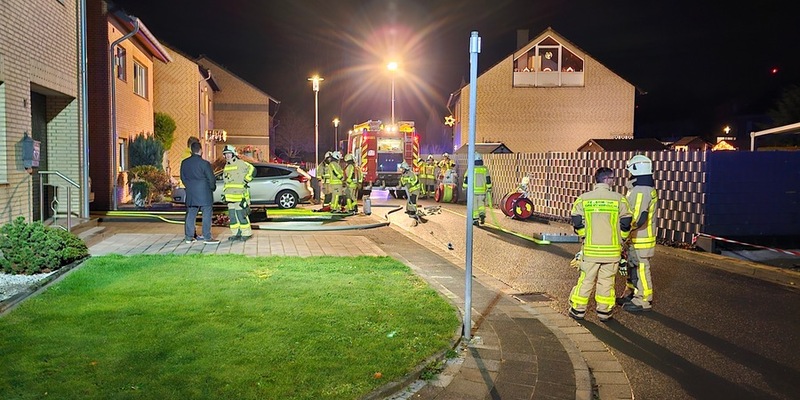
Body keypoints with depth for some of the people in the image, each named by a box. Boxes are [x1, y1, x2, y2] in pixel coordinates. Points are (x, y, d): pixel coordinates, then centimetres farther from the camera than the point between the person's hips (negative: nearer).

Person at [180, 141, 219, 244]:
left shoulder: (184, 163, 3)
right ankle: (207, 237, 1)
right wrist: (212, 188, 9)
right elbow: (211, 179, -10)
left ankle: (189, 237, 17)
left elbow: (182, 178, 11)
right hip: (204, 193, -5)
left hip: (190, 193, 6)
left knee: (190, 215, 12)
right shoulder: (205, 163, -14)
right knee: (207, 215, 1)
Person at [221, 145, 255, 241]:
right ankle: (236, 233, 18)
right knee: (232, 215, 9)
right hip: (230, 196, 8)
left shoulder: (240, 163, -7)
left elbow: (252, 169, -12)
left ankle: (246, 233, 1)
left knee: (241, 215, -8)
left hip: (240, 196, -8)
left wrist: (246, 180, -12)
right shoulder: (226, 166, 19)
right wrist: (224, 193, 24)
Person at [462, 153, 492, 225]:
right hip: (482, 191, 2)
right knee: (481, 205, 18)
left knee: (474, 206, 6)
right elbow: (488, 181, 0)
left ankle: (475, 220, 6)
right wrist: (489, 189, 6)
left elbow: (466, 180, -1)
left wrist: (464, 188, 11)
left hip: (473, 191, -2)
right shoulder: (485, 169, 1)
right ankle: (482, 214, -4)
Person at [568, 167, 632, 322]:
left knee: (585, 280, 10)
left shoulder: (583, 198, -3)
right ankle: (604, 312, 18)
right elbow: (626, 225, -2)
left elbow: (577, 223, -3)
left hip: (590, 249, 1)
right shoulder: (619, 199, -4)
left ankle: (578, 310, 18)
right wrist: (620, 239, 15)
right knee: (606, 281, 11)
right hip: (611, 250, 0)